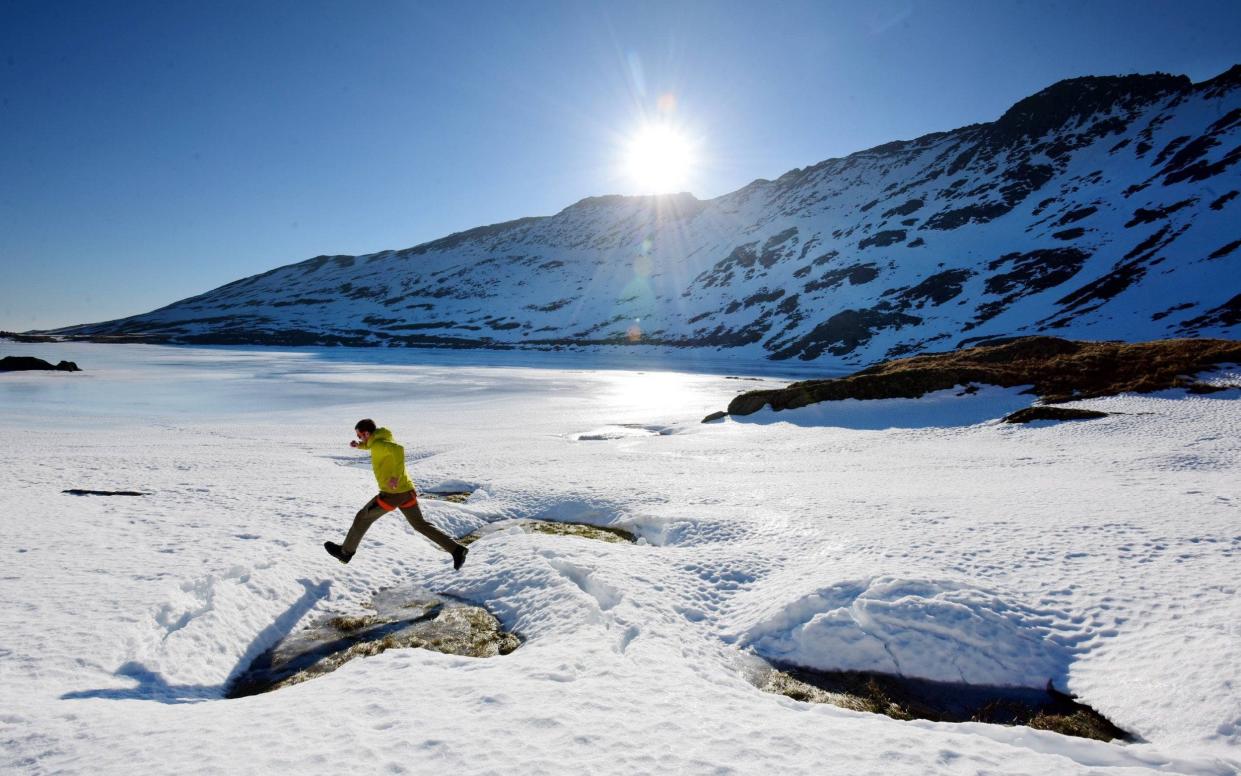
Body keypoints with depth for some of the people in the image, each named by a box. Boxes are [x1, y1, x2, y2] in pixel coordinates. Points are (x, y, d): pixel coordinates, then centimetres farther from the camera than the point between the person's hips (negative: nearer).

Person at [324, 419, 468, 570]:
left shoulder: (379, 444, -13)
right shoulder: (383, 440, 15)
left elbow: (398, 449, -34)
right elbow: (369, 445, 38)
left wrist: (396, 476, -34)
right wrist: (358, 444, 18)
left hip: (392, 493, -9)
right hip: (407, 490, 9)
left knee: (362, 517, 13)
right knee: (420, 524, 13)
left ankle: (346, 552, 29)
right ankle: (456, 549, 4)